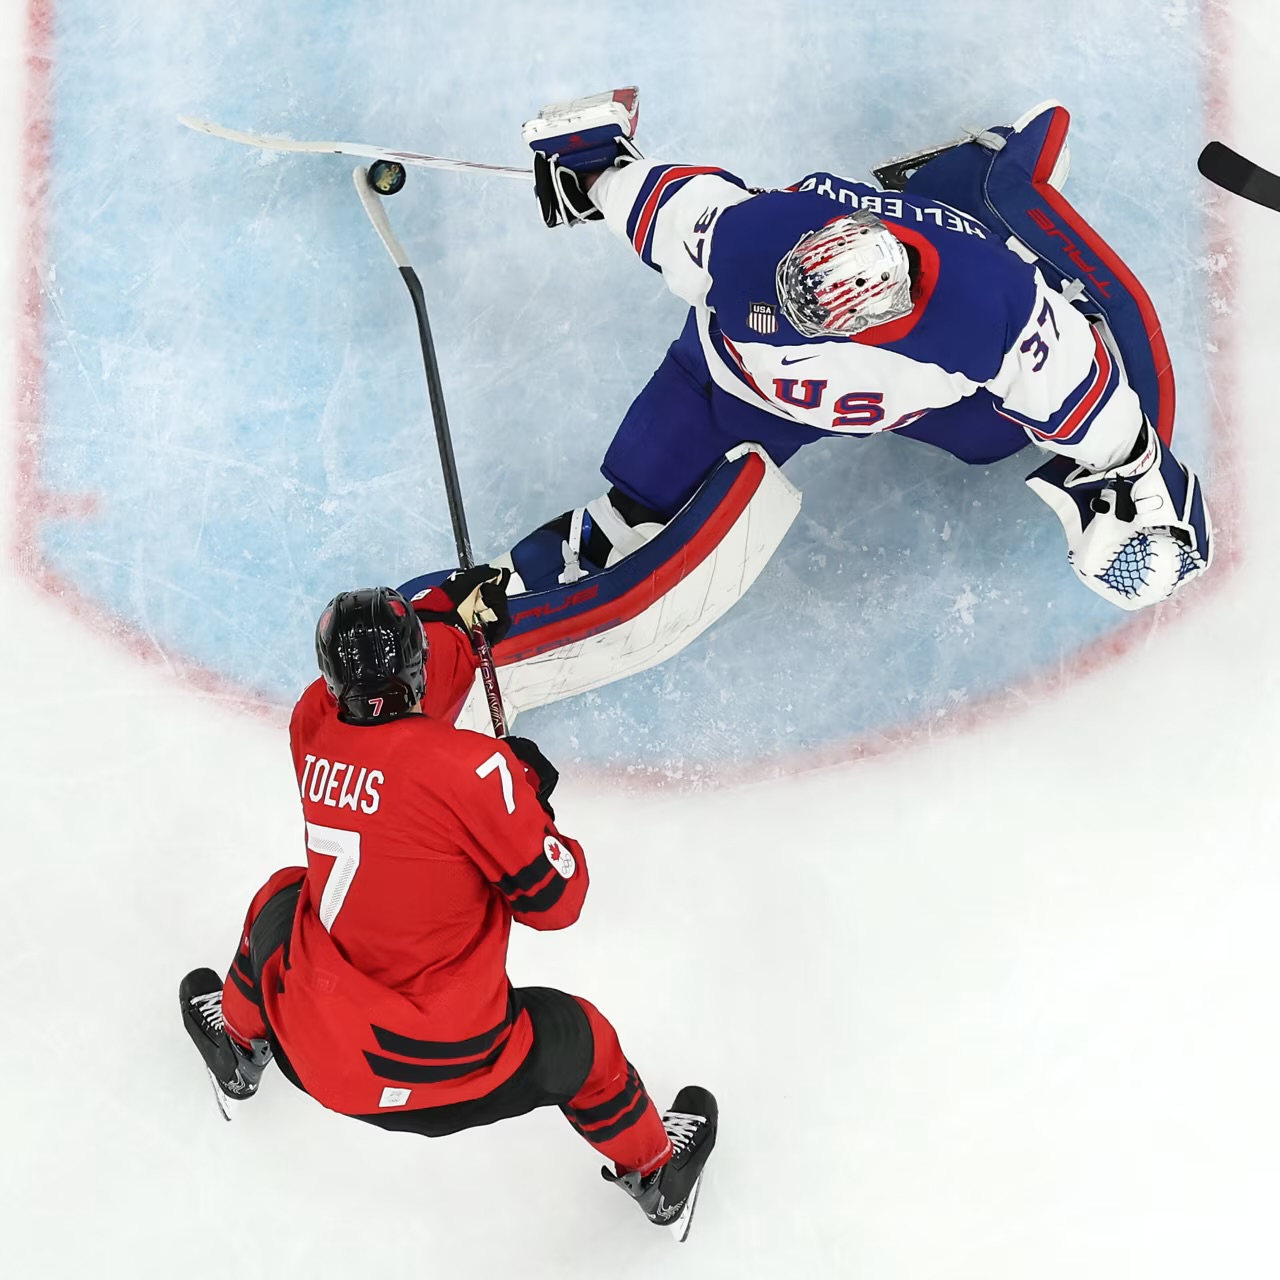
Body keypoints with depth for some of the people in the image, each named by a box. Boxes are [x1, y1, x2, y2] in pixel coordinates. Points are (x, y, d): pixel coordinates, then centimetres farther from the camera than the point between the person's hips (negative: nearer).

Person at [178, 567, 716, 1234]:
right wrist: (529, 793, -1)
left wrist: (453, 618, 17)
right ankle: (657, 1173, 49)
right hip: (445, 1072, -4)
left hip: (314, 1050, 4)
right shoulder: (471, 767, -23)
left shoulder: (311, 725, -6)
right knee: (577, 1038, 25)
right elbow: (553, 900, -14)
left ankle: (237, 1041, 58)